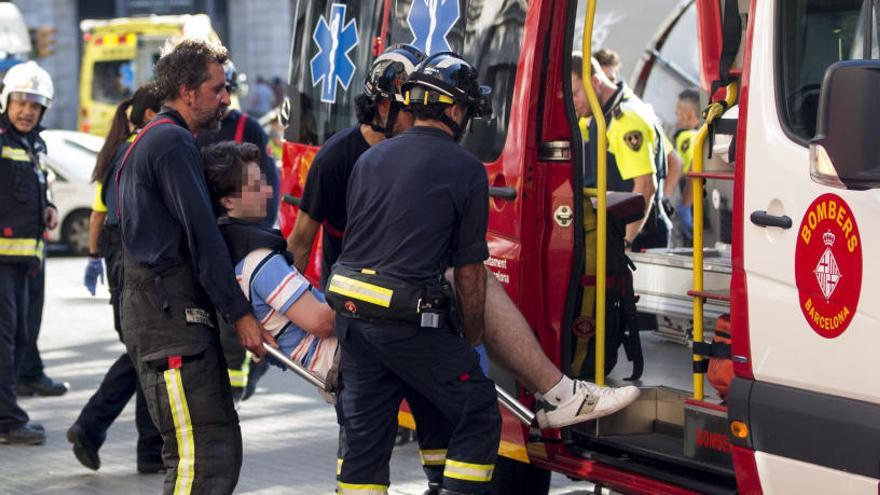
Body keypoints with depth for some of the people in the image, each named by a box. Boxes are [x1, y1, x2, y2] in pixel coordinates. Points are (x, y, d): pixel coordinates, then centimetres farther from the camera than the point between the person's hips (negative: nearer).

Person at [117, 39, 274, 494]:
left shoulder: (148, 141, 24)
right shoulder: (173, 142, -10)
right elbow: (202, 236, -16)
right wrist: (240, 313, -15)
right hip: (169, 313, -11)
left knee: (222, 445, 11)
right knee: (202, 455, -14)